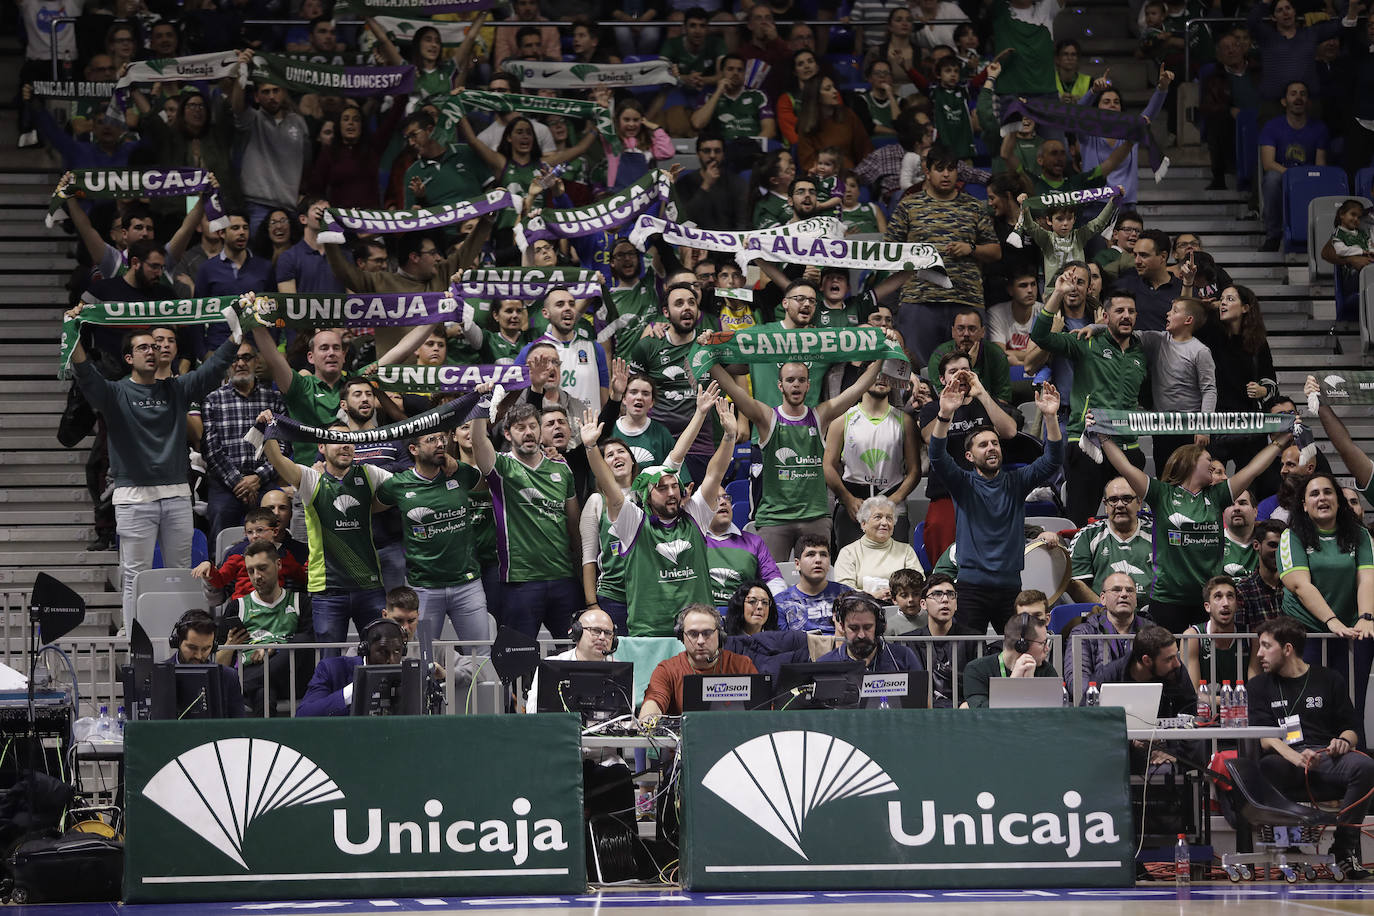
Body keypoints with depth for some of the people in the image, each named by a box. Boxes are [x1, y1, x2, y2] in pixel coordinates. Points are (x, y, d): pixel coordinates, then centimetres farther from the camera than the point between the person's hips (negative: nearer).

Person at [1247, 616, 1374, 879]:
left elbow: (1351, 729, 17)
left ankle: (1345, 850, -26)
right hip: (1283, 762, -1)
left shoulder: (1329, 680, 19)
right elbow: (1264, 736, 3)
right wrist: (1295, 758, -18)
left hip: (1326, 758, 1)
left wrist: (1344, 741, -10)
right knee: (1262, 768, -37)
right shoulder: (1260, 686, 19)